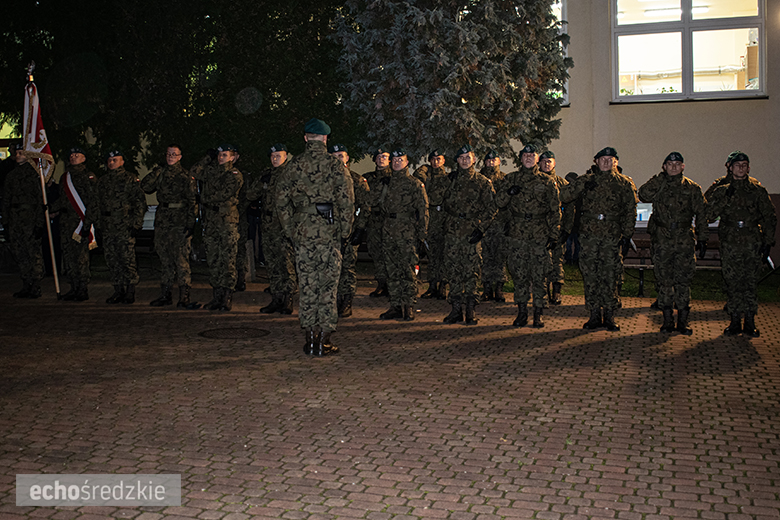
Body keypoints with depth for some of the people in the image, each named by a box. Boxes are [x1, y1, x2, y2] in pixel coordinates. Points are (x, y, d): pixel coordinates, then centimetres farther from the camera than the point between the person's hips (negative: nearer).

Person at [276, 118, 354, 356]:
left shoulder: (293, 166, 5)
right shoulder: (336, 165, -3)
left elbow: (282, 202, 5)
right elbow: (347, 202, -7)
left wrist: (291, 232, 11)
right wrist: (344, 232, 1)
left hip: (302, 234, 2)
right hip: (329, 232, -2)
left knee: (307, 286, 9)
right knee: (328, 286, 3)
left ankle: (310, 337, 12)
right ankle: (324, 338, 4)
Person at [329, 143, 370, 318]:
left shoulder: (358, 180, 1)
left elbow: (365, 207, -2)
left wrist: (360, 229, -11)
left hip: (350, 230, -4)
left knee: (348, 267, -3)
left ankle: (346, 304, 3)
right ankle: (335, 302, 11)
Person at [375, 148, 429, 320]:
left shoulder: (415, 184, 0)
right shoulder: (388, 183, 17)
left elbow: (423, 209, -3)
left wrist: (421, 233, -10)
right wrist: (377, 204, 2)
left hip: (407, 233, -6)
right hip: (389, 232, 6)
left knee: (408, 270, -6)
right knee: (392, 271, 7)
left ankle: (408, 306, 0)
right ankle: (396, 306, 13)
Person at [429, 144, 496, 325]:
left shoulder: (482, 182, 4)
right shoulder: (448, 180, 12)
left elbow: (491, 208, 0)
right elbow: (434, 200, 1)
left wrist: (481, 228, -10)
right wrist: (446, 182, -8)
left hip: (471, 233, -3)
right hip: (452, 232, 3)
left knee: (471, 271, -2)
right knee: (453, 271, 5)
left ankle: (470, 310, 5)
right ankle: (456, 309, 13)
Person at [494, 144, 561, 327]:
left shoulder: (547, 181, 8)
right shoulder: (510, 180, 11)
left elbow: (555, 209, 7)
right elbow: (499, 203, 9)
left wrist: (554, 234, 0)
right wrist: (508, 192, -12)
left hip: (540, 235, -1)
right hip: (516, 234, 1)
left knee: (539, 276, -1)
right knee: (519, 274, 4)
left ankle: (538, 314, 8)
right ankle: (522, 312, 14)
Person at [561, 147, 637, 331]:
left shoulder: (624, 184, 8)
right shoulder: (586, 180, 9)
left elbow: (630, 212, 8)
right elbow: (564, 197, 0)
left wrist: (626, 236, 2)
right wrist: (577, 184, -17)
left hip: (612, 236, -1)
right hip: (589, 235, 1)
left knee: (610, 276, 0)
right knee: (590, 276, 2)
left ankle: (609, 316, 9)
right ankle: (595, 315, 11)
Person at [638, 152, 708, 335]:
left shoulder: (692, 188, 7)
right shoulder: (658, 185, 6)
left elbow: (701, 214, 9)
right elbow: (643, 195, -14)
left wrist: (702, 238, 4)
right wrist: (661, 177, -11)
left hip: (685, 242, 0)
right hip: (662, 241, 0)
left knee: (683, 281, 2)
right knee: (664, 281, 4)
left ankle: (683, 321, 10)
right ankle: (667, 320, 13)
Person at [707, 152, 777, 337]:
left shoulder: (757, 190, 7)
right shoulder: (721, 190, 8)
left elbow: (770, 217, 9)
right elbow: (710, 215, -3)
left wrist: (768, 241, 1)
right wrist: (725, 197, -13)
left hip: (753, 243, 0)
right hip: (730, 244, 1)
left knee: (750, 282, 1)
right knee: (732, 283, 2)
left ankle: (750, 322, 8)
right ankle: (735, 322, 11)